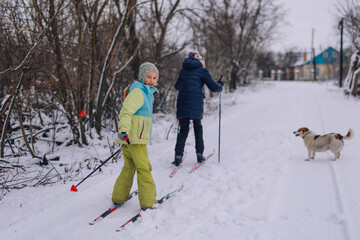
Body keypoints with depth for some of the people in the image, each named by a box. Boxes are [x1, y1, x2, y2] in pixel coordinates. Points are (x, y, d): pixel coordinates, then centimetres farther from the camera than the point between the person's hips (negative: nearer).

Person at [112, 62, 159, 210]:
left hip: (129, 138, 10)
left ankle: (119, 197, 28)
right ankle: (147, 203, -4)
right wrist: (123, 130, -38)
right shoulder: (137, 92, -13)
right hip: (135, 138, -10)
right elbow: (126, 111, -25)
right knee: (144, 168, -7)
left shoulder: (146, 92, 20)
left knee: (129, 167, 19)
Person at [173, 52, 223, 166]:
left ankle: (178, 156, -3)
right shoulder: (202, 70, 1)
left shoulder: (184, 70, 16)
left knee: (183, 129, 8)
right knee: (198, 128, 14)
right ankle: (199, 155, 15)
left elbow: (177, 86, 30)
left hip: (182, 104, 3)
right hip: (196, 105, -3)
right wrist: (220, 85, 22)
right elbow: (213, 87, 0)